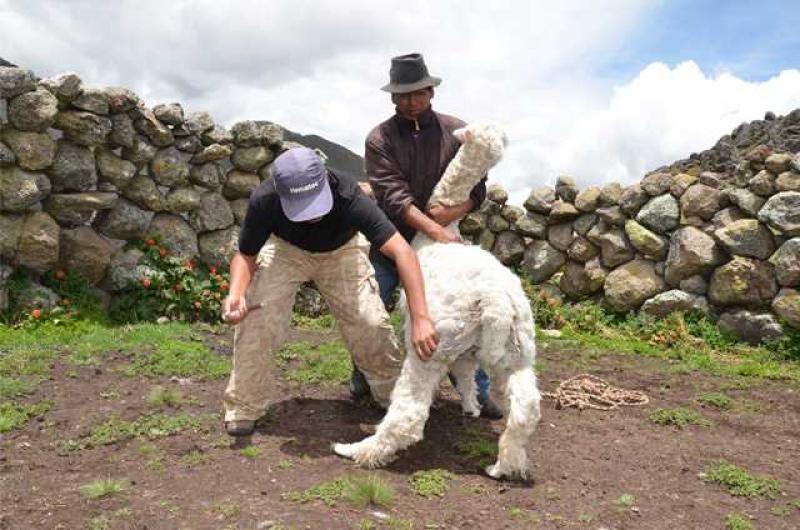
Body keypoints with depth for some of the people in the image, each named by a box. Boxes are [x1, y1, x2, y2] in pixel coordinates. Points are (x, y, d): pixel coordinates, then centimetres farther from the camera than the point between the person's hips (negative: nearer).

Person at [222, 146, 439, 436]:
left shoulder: (349, 197, -41)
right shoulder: (263, 202, -35)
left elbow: (402, 251, -47)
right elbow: (246, 255, -18)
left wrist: (420, 318, -56)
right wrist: (236, 293, -40)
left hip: (341, 250, 0)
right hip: (285, 249, 1)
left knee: (369, 323, -12)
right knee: (256, 316, -20)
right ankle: (243, 407, 0)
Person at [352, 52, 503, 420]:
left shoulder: (457, 132, -2)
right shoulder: (380, 139, -8)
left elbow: (477, 187, -3)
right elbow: (394, 196, -20)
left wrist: (457, 210, -25)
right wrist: (436, 231, -31)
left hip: (445, 241, 1)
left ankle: (479, 392, 12)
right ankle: (364, 376, 26)